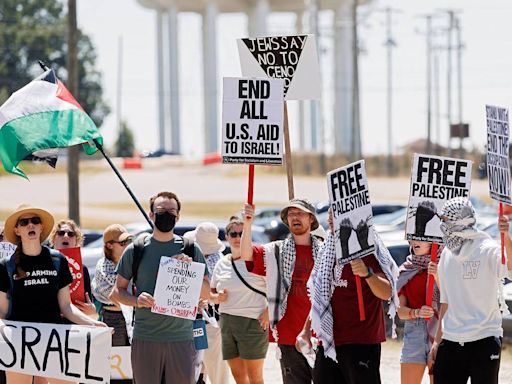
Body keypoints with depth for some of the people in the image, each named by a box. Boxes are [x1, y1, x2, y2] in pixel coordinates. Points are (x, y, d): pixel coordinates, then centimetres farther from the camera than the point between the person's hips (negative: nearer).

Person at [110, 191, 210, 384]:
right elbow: (118, 292, 9)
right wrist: (137, 301, -12)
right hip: (145, 338, 0)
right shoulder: (135, 250, 6)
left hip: (181, 339, 0)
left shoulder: (190, 250, 8)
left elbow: (206, 293, 9)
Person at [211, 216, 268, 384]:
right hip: (227, 322, 6)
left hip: (252, 321, -6)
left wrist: (269, 312, -15)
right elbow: (211, 293, 21)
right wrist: (217, 297, -2)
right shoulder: (222, 264, 13)